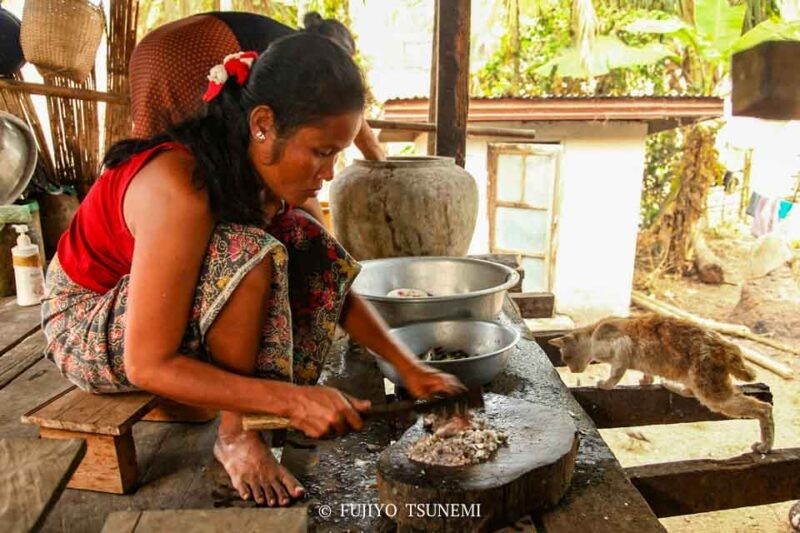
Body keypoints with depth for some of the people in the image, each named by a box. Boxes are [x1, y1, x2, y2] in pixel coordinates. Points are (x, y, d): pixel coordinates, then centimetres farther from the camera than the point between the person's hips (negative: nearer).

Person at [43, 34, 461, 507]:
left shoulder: (262, 169, -12)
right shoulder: (182, 189, -35)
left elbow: (332, 280, -5)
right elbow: (147, 366, -31)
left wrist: (409, 365, -12)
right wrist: (291, 399, -34)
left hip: (168, 302, 7)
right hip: (85, 324, -6)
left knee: (308, 248, -13)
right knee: (248, 256, -33)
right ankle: (235, 434, -13)